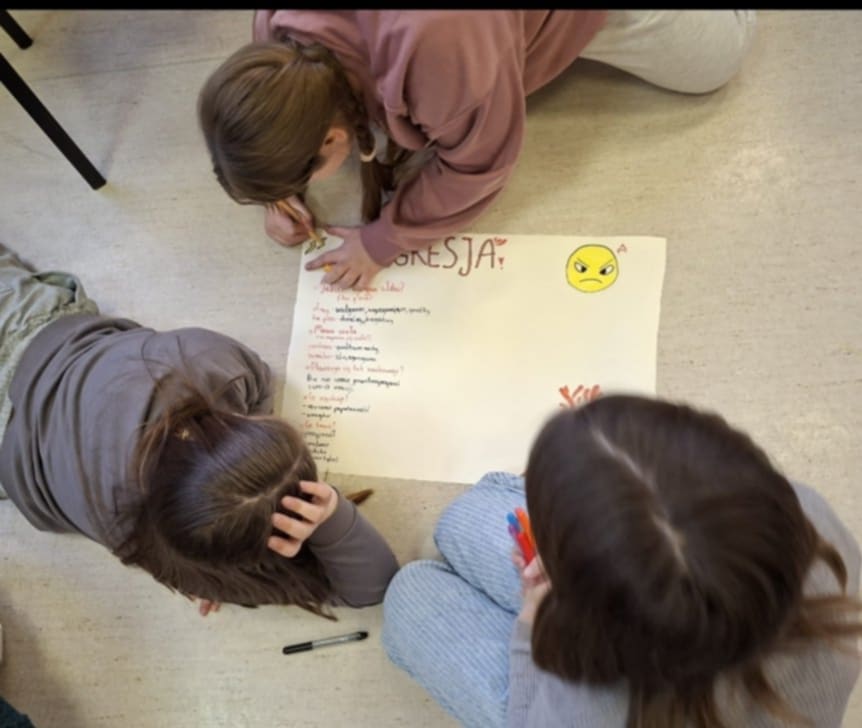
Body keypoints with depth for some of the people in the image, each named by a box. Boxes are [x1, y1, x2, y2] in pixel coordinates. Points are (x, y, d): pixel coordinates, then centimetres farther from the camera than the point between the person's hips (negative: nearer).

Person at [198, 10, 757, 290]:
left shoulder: (439, 50, -51)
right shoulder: (278, 32, -28)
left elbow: (478, 164, -32)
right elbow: (289, 117, -3)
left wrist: (382, 241, -27)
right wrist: (285, 193, -18)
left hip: (577, 17, -4)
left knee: (718, 61, 15)